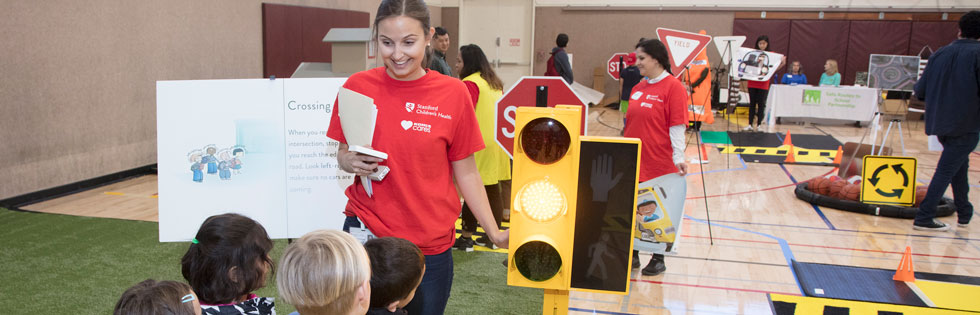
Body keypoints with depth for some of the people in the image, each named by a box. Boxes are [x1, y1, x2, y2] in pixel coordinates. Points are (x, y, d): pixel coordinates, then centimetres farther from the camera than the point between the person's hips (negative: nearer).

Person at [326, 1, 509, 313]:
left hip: (430, 244, 0)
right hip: (366, 229, 1)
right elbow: (342, 154, 8)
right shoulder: (358, 86, -4)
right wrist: (350, 162, -14)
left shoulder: (453, 93, -7)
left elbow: (466, 172, 0)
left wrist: (494, 232, -3)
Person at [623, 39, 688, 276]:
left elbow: (677, 126, -14)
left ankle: (658, 259, 21)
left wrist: (679, 157, -18)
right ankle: (632, 256, 26)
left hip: (659, 164, -6)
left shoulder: (673, 87, -10)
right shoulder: (638, 89, 10)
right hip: (633, 162, 6)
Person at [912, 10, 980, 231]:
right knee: (946, 171, -2)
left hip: (939, 123, 6)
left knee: (960, 165, 22)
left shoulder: (940, 54, 6)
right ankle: (924, 218, -4)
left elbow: (919, 91, 6)